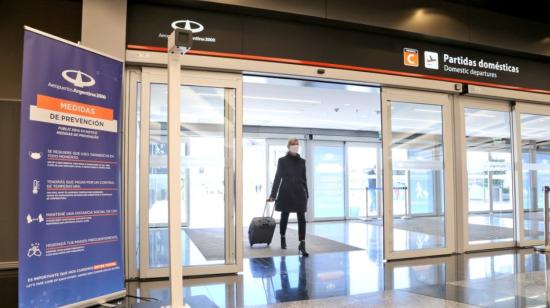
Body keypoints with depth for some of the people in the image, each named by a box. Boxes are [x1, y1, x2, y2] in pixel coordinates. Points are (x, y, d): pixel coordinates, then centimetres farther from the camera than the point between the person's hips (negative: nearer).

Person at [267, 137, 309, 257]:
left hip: (299, 193, 2)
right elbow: (277, 178, -2)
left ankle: (302, 245, -10)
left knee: (301, 218, -8)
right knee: (284, 217, 11)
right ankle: (282, 238, 34)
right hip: (285, 193, -2)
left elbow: (304, 179, 12)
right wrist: (272, 195, -6)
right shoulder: (282, 160, 0)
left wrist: (306, 194, 11)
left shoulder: (302, 161, 8)